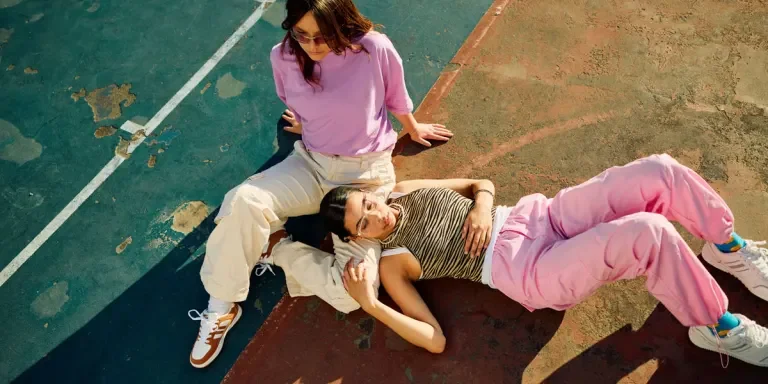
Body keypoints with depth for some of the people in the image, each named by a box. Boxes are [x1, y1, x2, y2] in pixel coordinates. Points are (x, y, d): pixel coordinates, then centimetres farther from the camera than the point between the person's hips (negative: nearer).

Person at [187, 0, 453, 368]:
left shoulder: (376, 49, -17)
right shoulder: (283, 56, -9)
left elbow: (395, 97, 5)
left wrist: (413, 129, 20)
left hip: (367, 174, -2)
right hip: (310, 163, 3)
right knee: (243, 201, -29)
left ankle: (276, 246, 2)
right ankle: (222, 306, -9)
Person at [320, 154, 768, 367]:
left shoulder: (403, 190, 9)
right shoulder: (391, 265, -5)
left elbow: (482, 183, 17)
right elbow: (436, 340, -10)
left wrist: (482, 205, -8)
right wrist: (370, 305, -21)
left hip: (536, 215, 6)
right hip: (531, 273, -6)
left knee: (660, 173, -12)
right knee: (649, 231, -29)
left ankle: (728, 249, 16)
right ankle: (719, 328, -2)